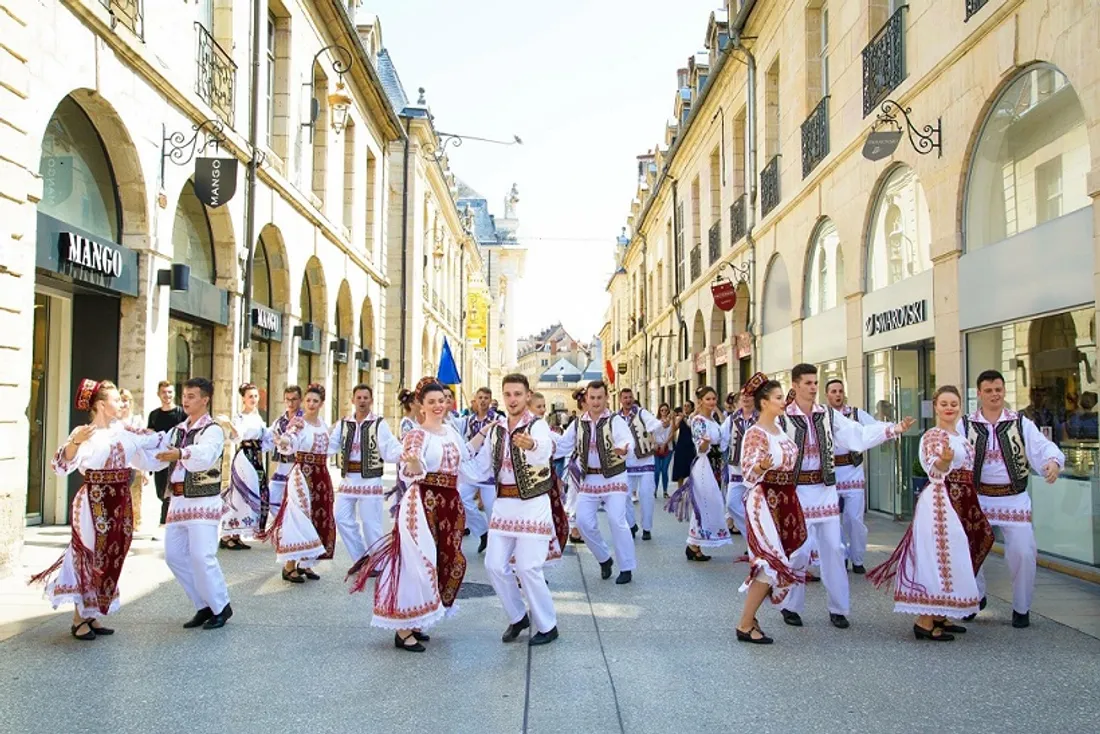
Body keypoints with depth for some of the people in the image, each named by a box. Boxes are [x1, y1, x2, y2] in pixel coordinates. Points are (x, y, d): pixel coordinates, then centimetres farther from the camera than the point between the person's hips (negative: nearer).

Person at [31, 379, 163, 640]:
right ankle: (78, 620, 12)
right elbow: (60, 467, -18)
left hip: (119, 504, 6)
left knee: (109, 561, 10)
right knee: (89, 559, 0)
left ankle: (92, 616, 22)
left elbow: (148, 458, 15)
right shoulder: (83, 433, -9)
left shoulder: (124, 433, 9)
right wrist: (75, 442, -32)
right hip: (93, 503, -6)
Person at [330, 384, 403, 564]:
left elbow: (390, 450, -14)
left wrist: (403, 452, -34)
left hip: (370, 481, -5)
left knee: (370, 524, 0)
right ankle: (361, 560, 22)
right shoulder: (343, 424, 8)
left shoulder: (379, 424, -6)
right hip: (348, 480, 5)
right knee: (343, 520, 6)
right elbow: (329, 446, 3)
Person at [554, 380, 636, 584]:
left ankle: (626, 568, 2)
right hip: (588, 479, 5)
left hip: (613, 478, -4)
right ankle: (604, 558, 23)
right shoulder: (578, 424, 5)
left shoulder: (615, 421, -9)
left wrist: (624, 447, -51)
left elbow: (627, 439, -28)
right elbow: (561, 447, 11)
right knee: (584, 521, 0)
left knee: (617, 521, -12)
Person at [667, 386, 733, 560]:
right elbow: (701, 449, -21)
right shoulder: (698, 420, -13)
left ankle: (694, 545, 14)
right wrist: (706, 441, -41)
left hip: (714, 466, 9)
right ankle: (694, 546, -1)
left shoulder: (712, 420, 14)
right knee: (704, 506, -8)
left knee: (711, 505, 9)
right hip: (704, 467, -9)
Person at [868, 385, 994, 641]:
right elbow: (934, 471, -29)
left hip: (960, 503, 10)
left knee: (953, 559, 12)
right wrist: (944, 459, -48)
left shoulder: (959, 435, 14)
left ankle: (939, 617, 20)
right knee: (939, 558, -11)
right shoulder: (933, 435, -13)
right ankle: (924, 622, -8)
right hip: (940, 502, -10)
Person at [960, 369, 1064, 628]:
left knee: (1023, 553, -4)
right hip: (978, 499, 1)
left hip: (1015, 500, -1)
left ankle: (1021, 608, 18)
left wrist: (1053, 461, -36)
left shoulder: (1021, 424, -1)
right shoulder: (966, 425, -1)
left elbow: (1042, 446, -14)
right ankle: (976, 597, 31)